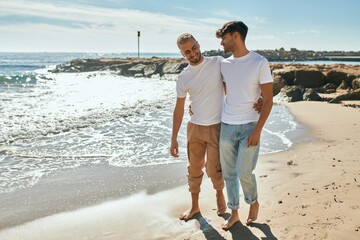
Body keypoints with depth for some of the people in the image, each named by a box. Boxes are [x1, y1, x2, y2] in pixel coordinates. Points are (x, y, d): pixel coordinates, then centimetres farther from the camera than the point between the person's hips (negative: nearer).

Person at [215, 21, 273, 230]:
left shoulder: (260, 63, -8)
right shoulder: (224, 64, 7)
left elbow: (268, 99, -9)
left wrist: (257, 130, -14)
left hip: (249, 127, -5)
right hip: (226, 126, 5)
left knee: (244, 172, -5)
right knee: (228, 172, 8)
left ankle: (254, 202, 25)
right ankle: (234, 213, 25)